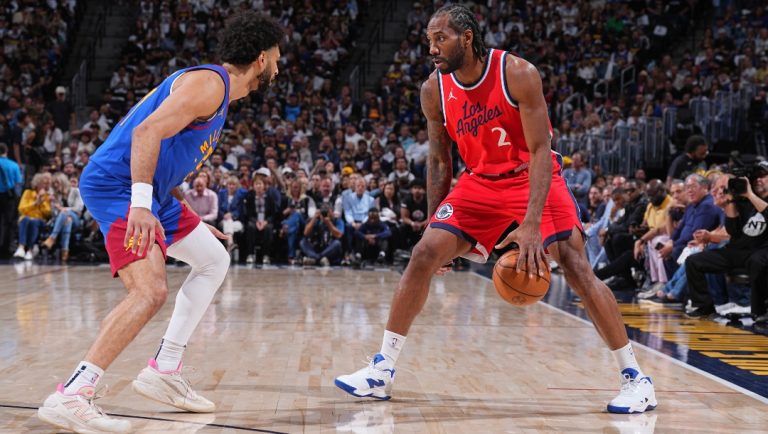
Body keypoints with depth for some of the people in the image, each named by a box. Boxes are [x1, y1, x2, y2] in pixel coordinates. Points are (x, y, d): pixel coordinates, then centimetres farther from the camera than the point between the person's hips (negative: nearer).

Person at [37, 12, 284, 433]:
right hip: (116, 185, -11)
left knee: (214, 260, 17)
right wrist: (141, 205, -33)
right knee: (149, 292, -23)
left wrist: (191, 224, 27)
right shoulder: (209, 83, -13)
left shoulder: (217, 89, 18)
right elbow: (147, 133, -26)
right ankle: (69, 397, -22)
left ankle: (163, 371, 16)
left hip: (149, 190, 11)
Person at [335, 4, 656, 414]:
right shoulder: (434, 91, -9)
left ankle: (635, 377, -5)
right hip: (480, 181, 4)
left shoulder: (518, 74, -22)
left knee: (576, 268, -15)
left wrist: (531, 224, -34)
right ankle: (382, 370, 1)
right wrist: (434, 223, 3)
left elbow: (540, 151, -24)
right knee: (424, 254, -8)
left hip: (534, 177, -4)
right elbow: (438, 161, 4)